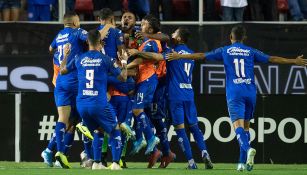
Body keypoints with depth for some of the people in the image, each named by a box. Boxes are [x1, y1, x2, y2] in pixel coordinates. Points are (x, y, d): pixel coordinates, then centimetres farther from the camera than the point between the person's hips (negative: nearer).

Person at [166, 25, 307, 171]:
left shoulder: (224, 51, 7)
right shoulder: (251, 52, 11)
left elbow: (201, 56, 7)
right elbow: (272, 59, 10)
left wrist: (179, 56, 15)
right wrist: (294, 61, 18)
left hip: (234, 93, -3)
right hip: (250, 92, 3)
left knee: (238, 125, -14)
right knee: (246, 126, 14)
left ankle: (248, 149, -42)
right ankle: (242, 162, 14)